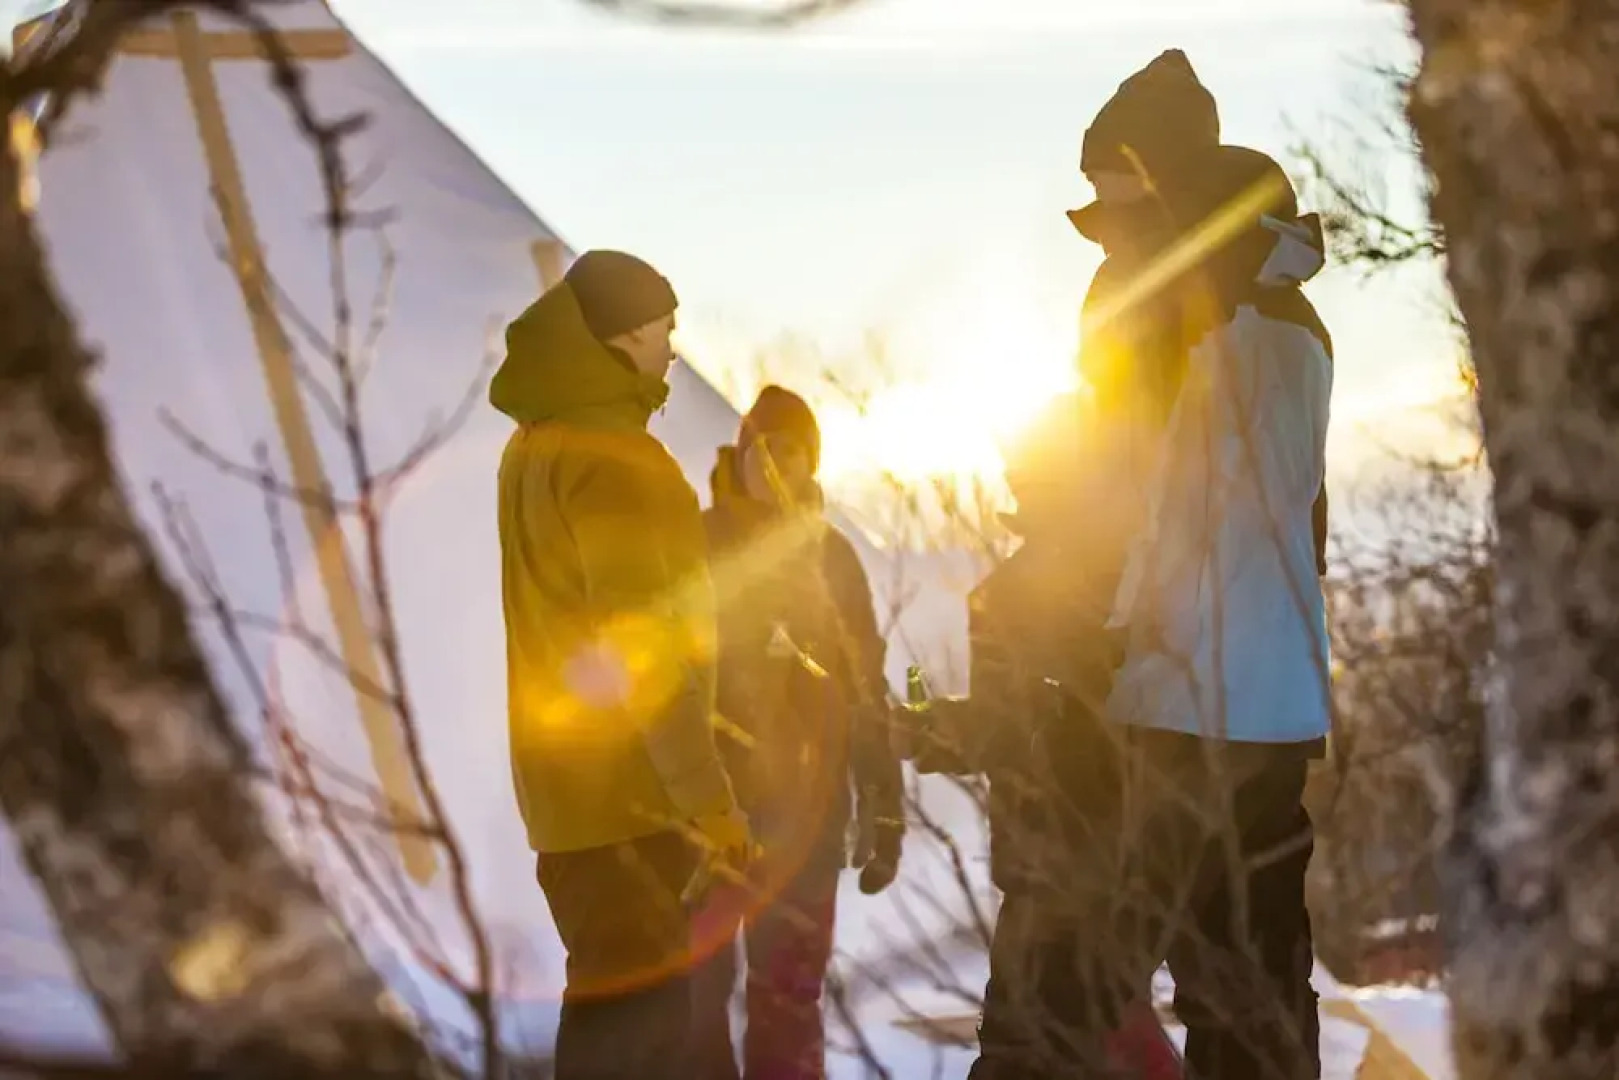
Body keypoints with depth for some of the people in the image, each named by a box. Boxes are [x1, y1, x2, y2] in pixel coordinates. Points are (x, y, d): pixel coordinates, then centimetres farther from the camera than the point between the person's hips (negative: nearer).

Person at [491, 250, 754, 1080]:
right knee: (634, 1012, -8)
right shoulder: (611, 460, -19)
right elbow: (642, 643, -23)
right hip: (624, 785, -10)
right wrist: (706, 793, -21)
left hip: (571, 776, 10)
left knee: (623, 998, 18)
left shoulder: (537, 446, 12)